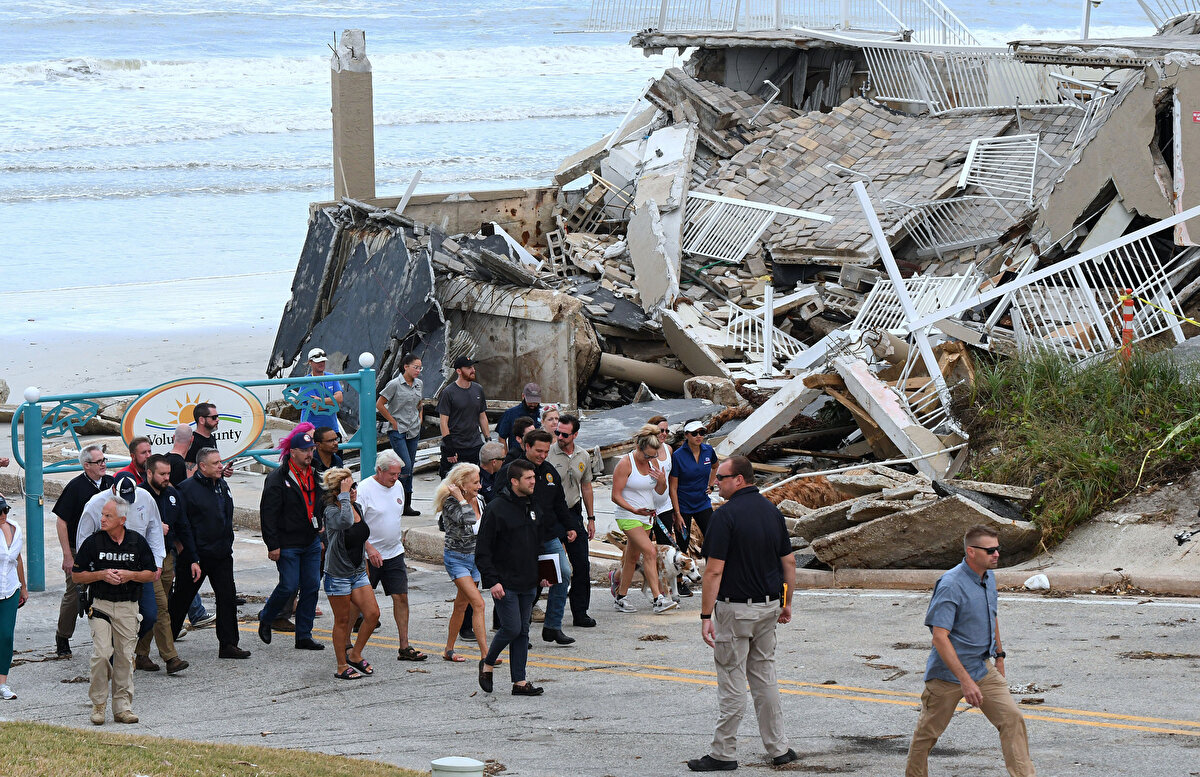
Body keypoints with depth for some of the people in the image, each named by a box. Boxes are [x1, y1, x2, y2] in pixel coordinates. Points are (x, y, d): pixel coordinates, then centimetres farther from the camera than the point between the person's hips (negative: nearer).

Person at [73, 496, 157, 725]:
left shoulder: (137, 542, 3)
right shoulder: (93, 542, -1)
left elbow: (151, 574, 10)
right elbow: (77, 576, 3)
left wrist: (130, 575, -9)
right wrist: (102, 575, -13)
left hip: (128, 606, 2)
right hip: (100, 605, -2)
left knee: (125, 657, 3)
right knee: (101, 653, -14)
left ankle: (122, 706, 11)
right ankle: (98, 703, -1)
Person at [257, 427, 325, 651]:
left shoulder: (315, 475, 9)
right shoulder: (278, 478, -13)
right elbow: (268, 513, -14)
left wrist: (320, 527, 15)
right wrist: (273, 545, -16)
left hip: (311, 542, 7)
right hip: (288, 544, -7)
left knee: (311, 587, 4)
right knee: (289, 586, -5)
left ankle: (304, 636, 11)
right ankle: (265, 618, 23)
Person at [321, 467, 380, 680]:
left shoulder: (357, 508, 5)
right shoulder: (331, 512, -19)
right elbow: (346, 521, -44)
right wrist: (344, 496, -33)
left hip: (358, 572, 7)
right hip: (338, 574, -7)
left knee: (373, 614, 0)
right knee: (342, 621, 2)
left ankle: (355, 655, 18)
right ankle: (342, 667, 13)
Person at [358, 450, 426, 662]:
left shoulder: (398, 487, 7)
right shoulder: (365, 489, -14)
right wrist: (369, 548, -25)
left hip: (394, 554, 6)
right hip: (370, 556, -6)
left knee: (401, 597, 0)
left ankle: (405, 647, 3)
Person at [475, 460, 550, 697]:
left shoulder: (532, 506, 10)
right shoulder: (496, 508, -12)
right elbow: (482, 550, -12)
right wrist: (492, 581, -17)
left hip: (528, 584, 7)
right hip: (505, 584, -7)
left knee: (522, 632, 7)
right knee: (512, 628, -10)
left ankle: (520, 681, 10)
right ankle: (487, 663, 14)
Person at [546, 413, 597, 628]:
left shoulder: (583, 457, 8)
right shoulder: (548, 454, -9)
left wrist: (591, 518, 17)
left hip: (573, 513, 4)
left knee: (582, 565, 1)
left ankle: (580, 613, 8)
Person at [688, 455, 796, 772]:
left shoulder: (726, 516, -16)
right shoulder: (772, 511, 6)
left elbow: (714, 571, -18)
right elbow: (789, 562, 11)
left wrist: (706, 616, -16)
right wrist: (786, 603, 21)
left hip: (735, 609, -7)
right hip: (769, 605, 7)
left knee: (731, 681, -1)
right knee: (764, 675, 15)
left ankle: (724, 754, 5)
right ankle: (778, 748, 16)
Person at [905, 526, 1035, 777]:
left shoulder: (989, 577, 4)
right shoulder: (950, 586, -22)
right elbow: (940, 638, -25)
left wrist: (999, 656, 25)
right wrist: (965, 681, -28)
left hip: (983, 668, 6)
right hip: (948, 672, -6)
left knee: (1012, 718, -9)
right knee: (928, 732, 7)